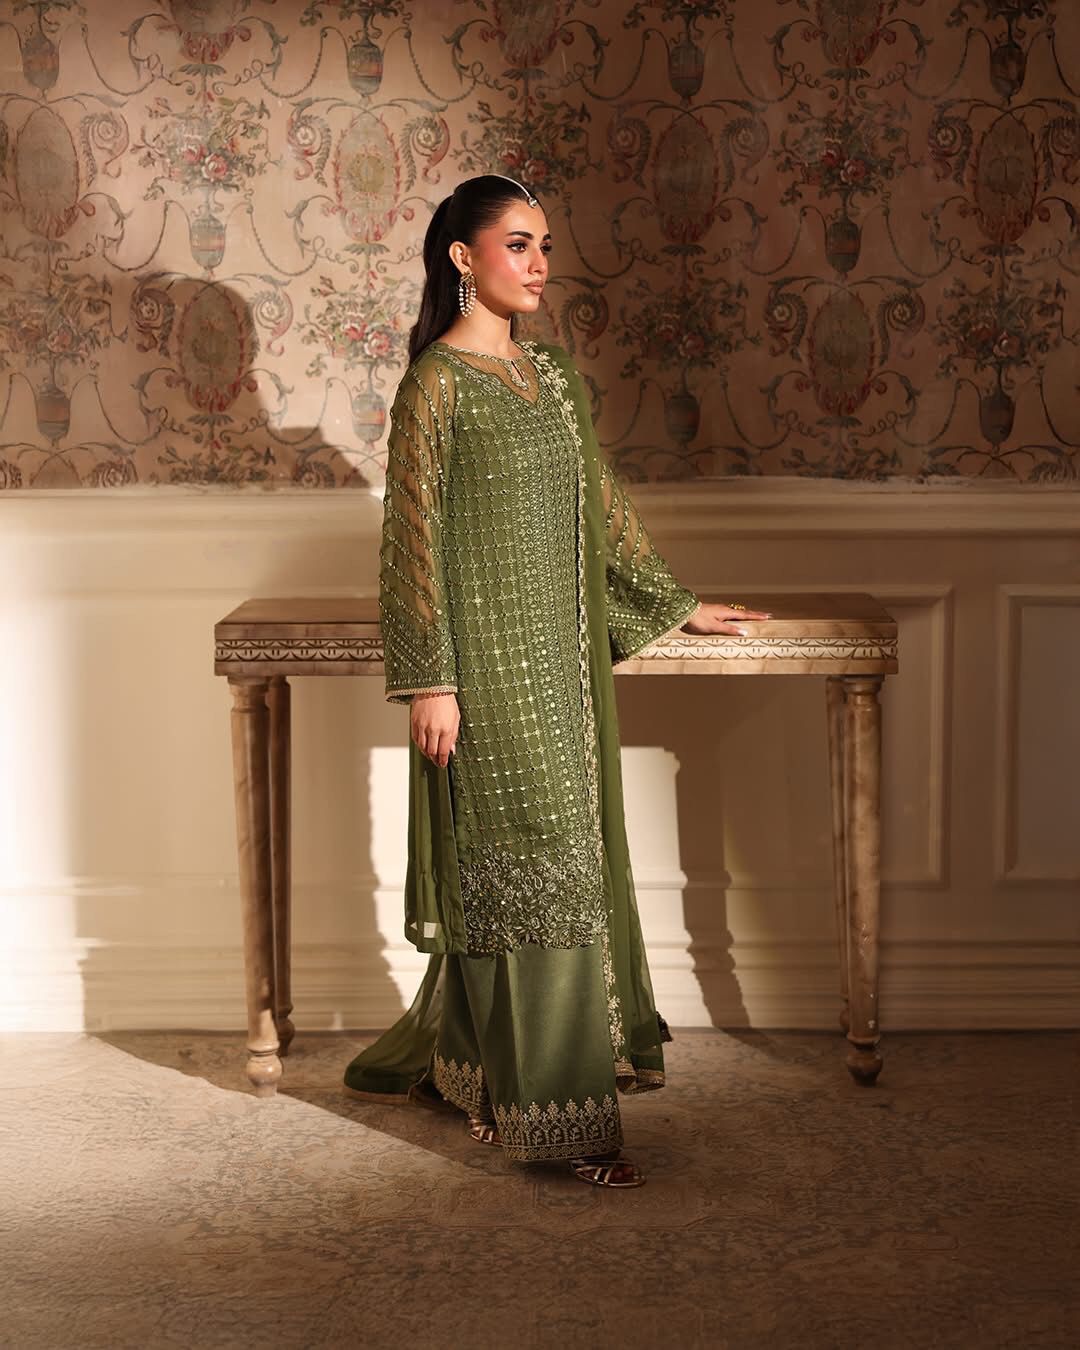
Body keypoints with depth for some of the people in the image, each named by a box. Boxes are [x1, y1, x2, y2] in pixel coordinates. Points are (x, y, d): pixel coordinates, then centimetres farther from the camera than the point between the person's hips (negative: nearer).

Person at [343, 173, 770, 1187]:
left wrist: (673, 605, 24)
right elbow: (413, 539, -11)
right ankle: (549, 1110, 3)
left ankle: (458, 1057, 28)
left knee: (565, 854, 11)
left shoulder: (551, 375, 12)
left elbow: (601, 505, 21)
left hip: (561, 649, 8)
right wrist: (428, 680, -15)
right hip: (487, 657, -8)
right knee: (528, 861, -6)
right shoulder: (437, 383, -9)